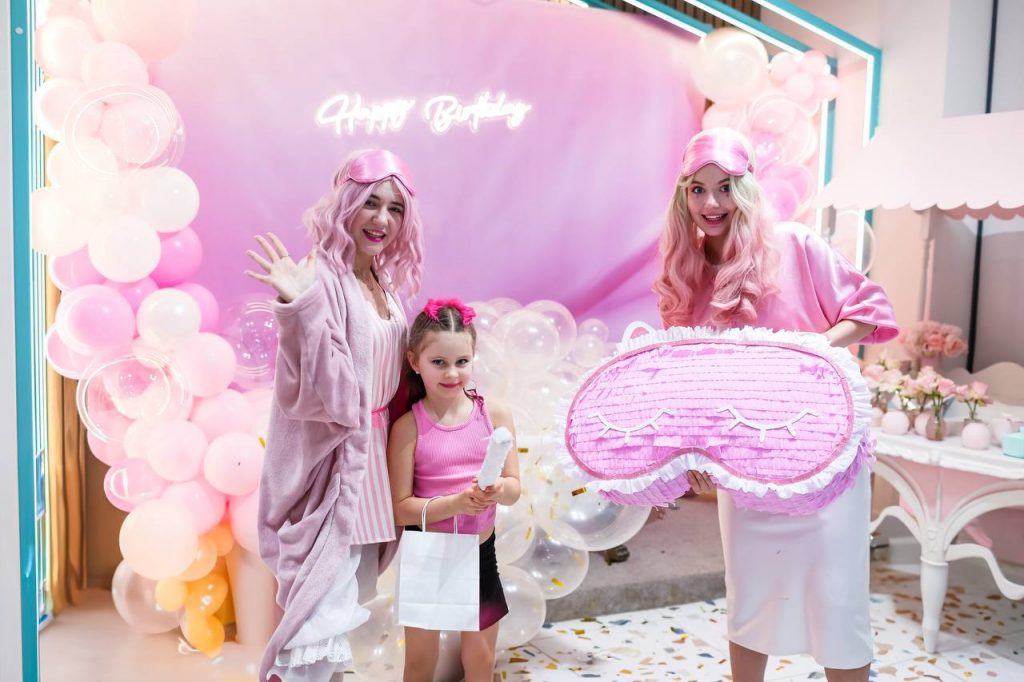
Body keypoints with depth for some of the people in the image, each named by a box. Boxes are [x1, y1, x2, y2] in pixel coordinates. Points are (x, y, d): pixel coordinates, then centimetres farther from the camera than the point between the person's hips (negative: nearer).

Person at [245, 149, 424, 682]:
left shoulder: (388, 283, 8)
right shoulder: (321, 279, -17)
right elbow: (320, 388, -26)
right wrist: (301, 308, -37)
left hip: (374, 456, 8)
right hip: (332, 462, -8)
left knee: (351, 596, 20)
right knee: (325, 613, -6)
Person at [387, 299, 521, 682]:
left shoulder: (495, 415, -9)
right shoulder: (408, 426, -15)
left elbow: (514, 490, -7)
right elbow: (401, 508, -15)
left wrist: (498, 489, -29)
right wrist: (456, 503, -29)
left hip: (480, 553, 2)